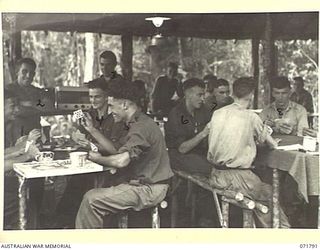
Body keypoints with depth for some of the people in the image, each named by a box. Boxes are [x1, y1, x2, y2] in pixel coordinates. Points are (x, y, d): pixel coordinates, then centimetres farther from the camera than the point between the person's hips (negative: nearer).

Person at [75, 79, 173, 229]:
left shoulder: (141, 126, -20)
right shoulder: (137, 123, 15)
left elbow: (121, 161, -29)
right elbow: (117, 152, 18)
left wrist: (98, 159, -10)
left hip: (148, 189, -11)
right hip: (144, 184, 11)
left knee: (92, 200, -16)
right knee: (92, 195, 9)